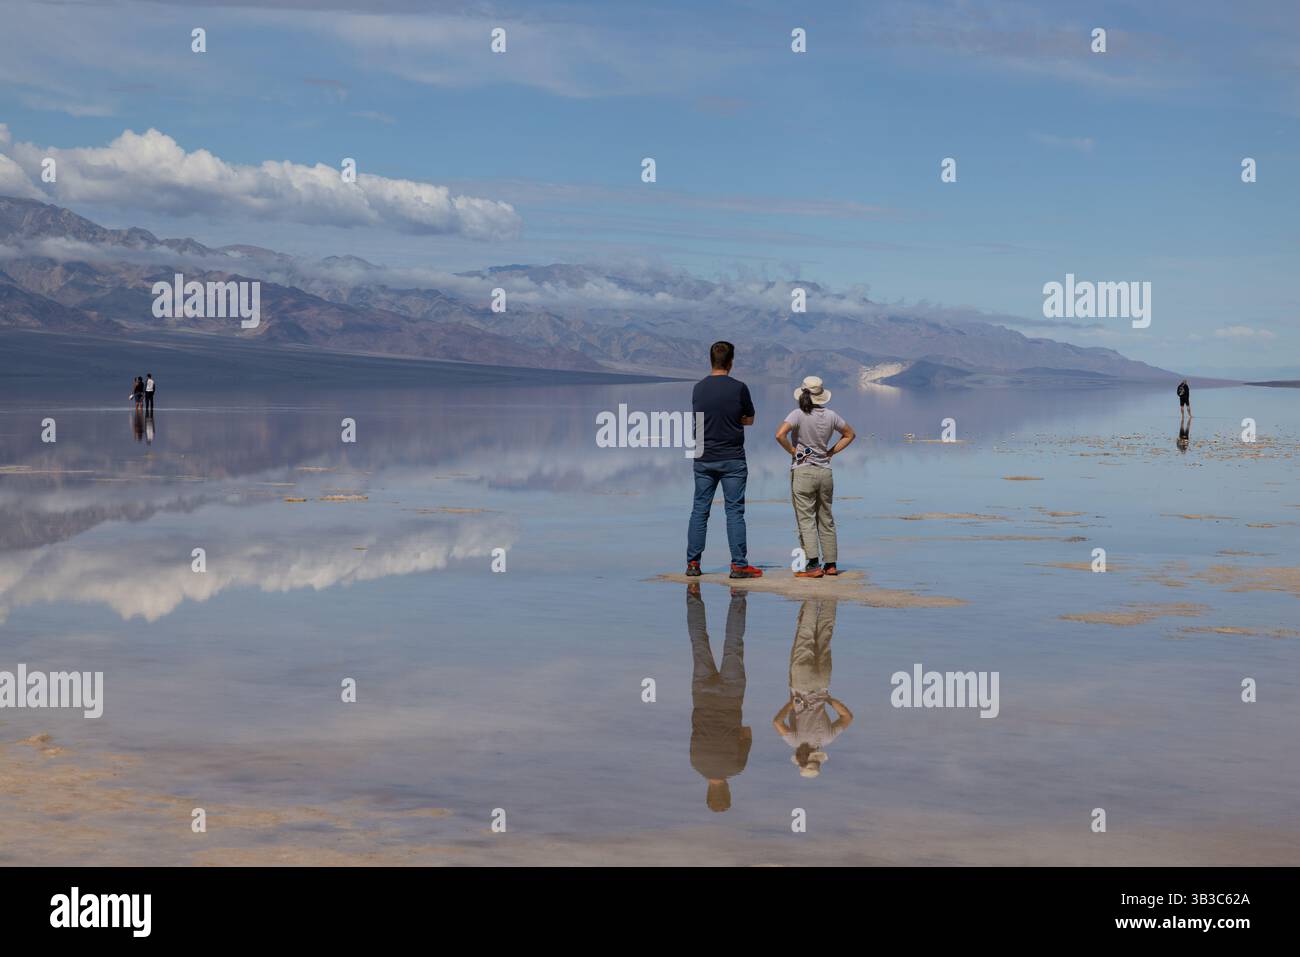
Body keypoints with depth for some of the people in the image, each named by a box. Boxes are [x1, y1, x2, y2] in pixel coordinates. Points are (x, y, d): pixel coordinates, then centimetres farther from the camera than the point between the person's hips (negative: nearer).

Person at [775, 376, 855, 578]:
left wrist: (793, 451, -9)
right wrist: (830, 452, 13)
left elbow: (780, 434, -25)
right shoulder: (830, 415, 2)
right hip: (825, 472, 5)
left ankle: (813, 564, -14)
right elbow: (850, 434, 16)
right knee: (826, 520, 14)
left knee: (806, 519, -4)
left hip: (802, 472, -5)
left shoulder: (799, 414, -12)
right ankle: (831, 563, 17)